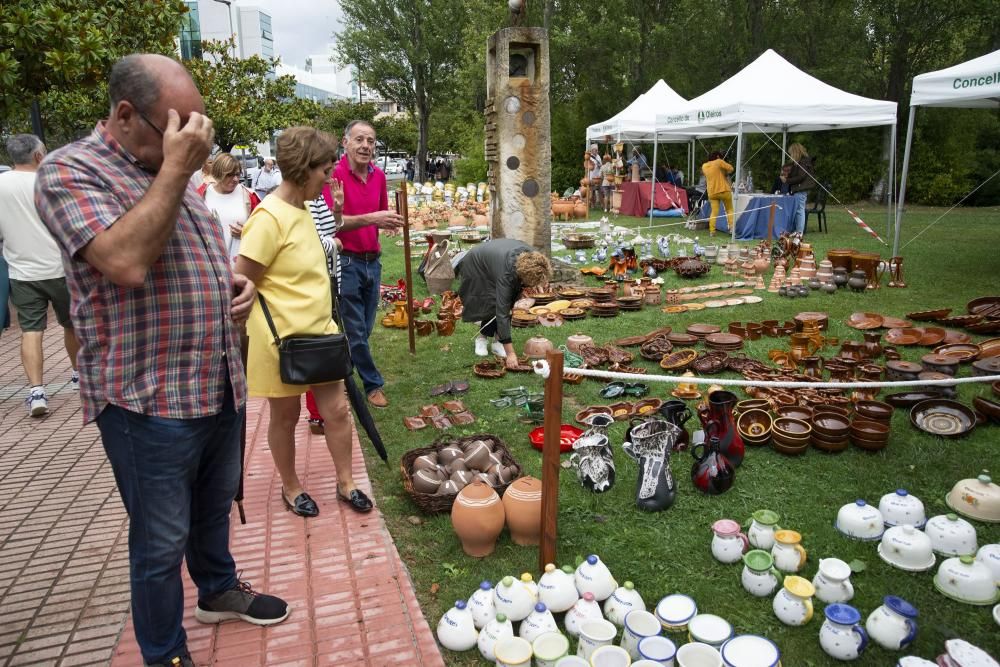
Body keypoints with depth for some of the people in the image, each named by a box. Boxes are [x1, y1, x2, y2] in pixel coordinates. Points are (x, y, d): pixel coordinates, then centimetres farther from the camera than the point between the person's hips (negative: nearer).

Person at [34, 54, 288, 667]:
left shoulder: (174, 175, 12)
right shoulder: (71, 172, -13)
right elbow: (125, 262, -31)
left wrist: (236, 285, 2)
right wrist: (175, 168, -25)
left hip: (220, 385, 8)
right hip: (149, 400, -7)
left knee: (215, 507, 25)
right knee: (162, 543, 8)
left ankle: (220, 590, 48)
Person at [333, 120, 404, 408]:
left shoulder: (379, 176, 8)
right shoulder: (335, 174, -12)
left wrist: (389, 221, -3)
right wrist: (370, 219, -28)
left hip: (372, 260, 7)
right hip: (346, 261, -7)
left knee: (365, 328, 14)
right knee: (355, 331, 2)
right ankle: (373, 384, 17)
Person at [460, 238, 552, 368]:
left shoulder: (532, 259, -27)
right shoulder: (506, 274, -45)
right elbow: (502, 313, -45)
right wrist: (510, 353, -46)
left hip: (493, 259, 6)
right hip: (475, 268, -6)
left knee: (508, 303, -11)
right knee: (493, 305, -19)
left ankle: (497, 341, 0)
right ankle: (482, 338, 3)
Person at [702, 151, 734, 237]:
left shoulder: (704, 166, 9)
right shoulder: (719, 162, -7)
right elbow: (730, 168, -8)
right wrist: (724, 172, 8)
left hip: (712, 193, 4)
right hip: (724, 191, -4)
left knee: (714, 212, 4)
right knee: (730, 210, 10)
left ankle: (712, 231, -4)